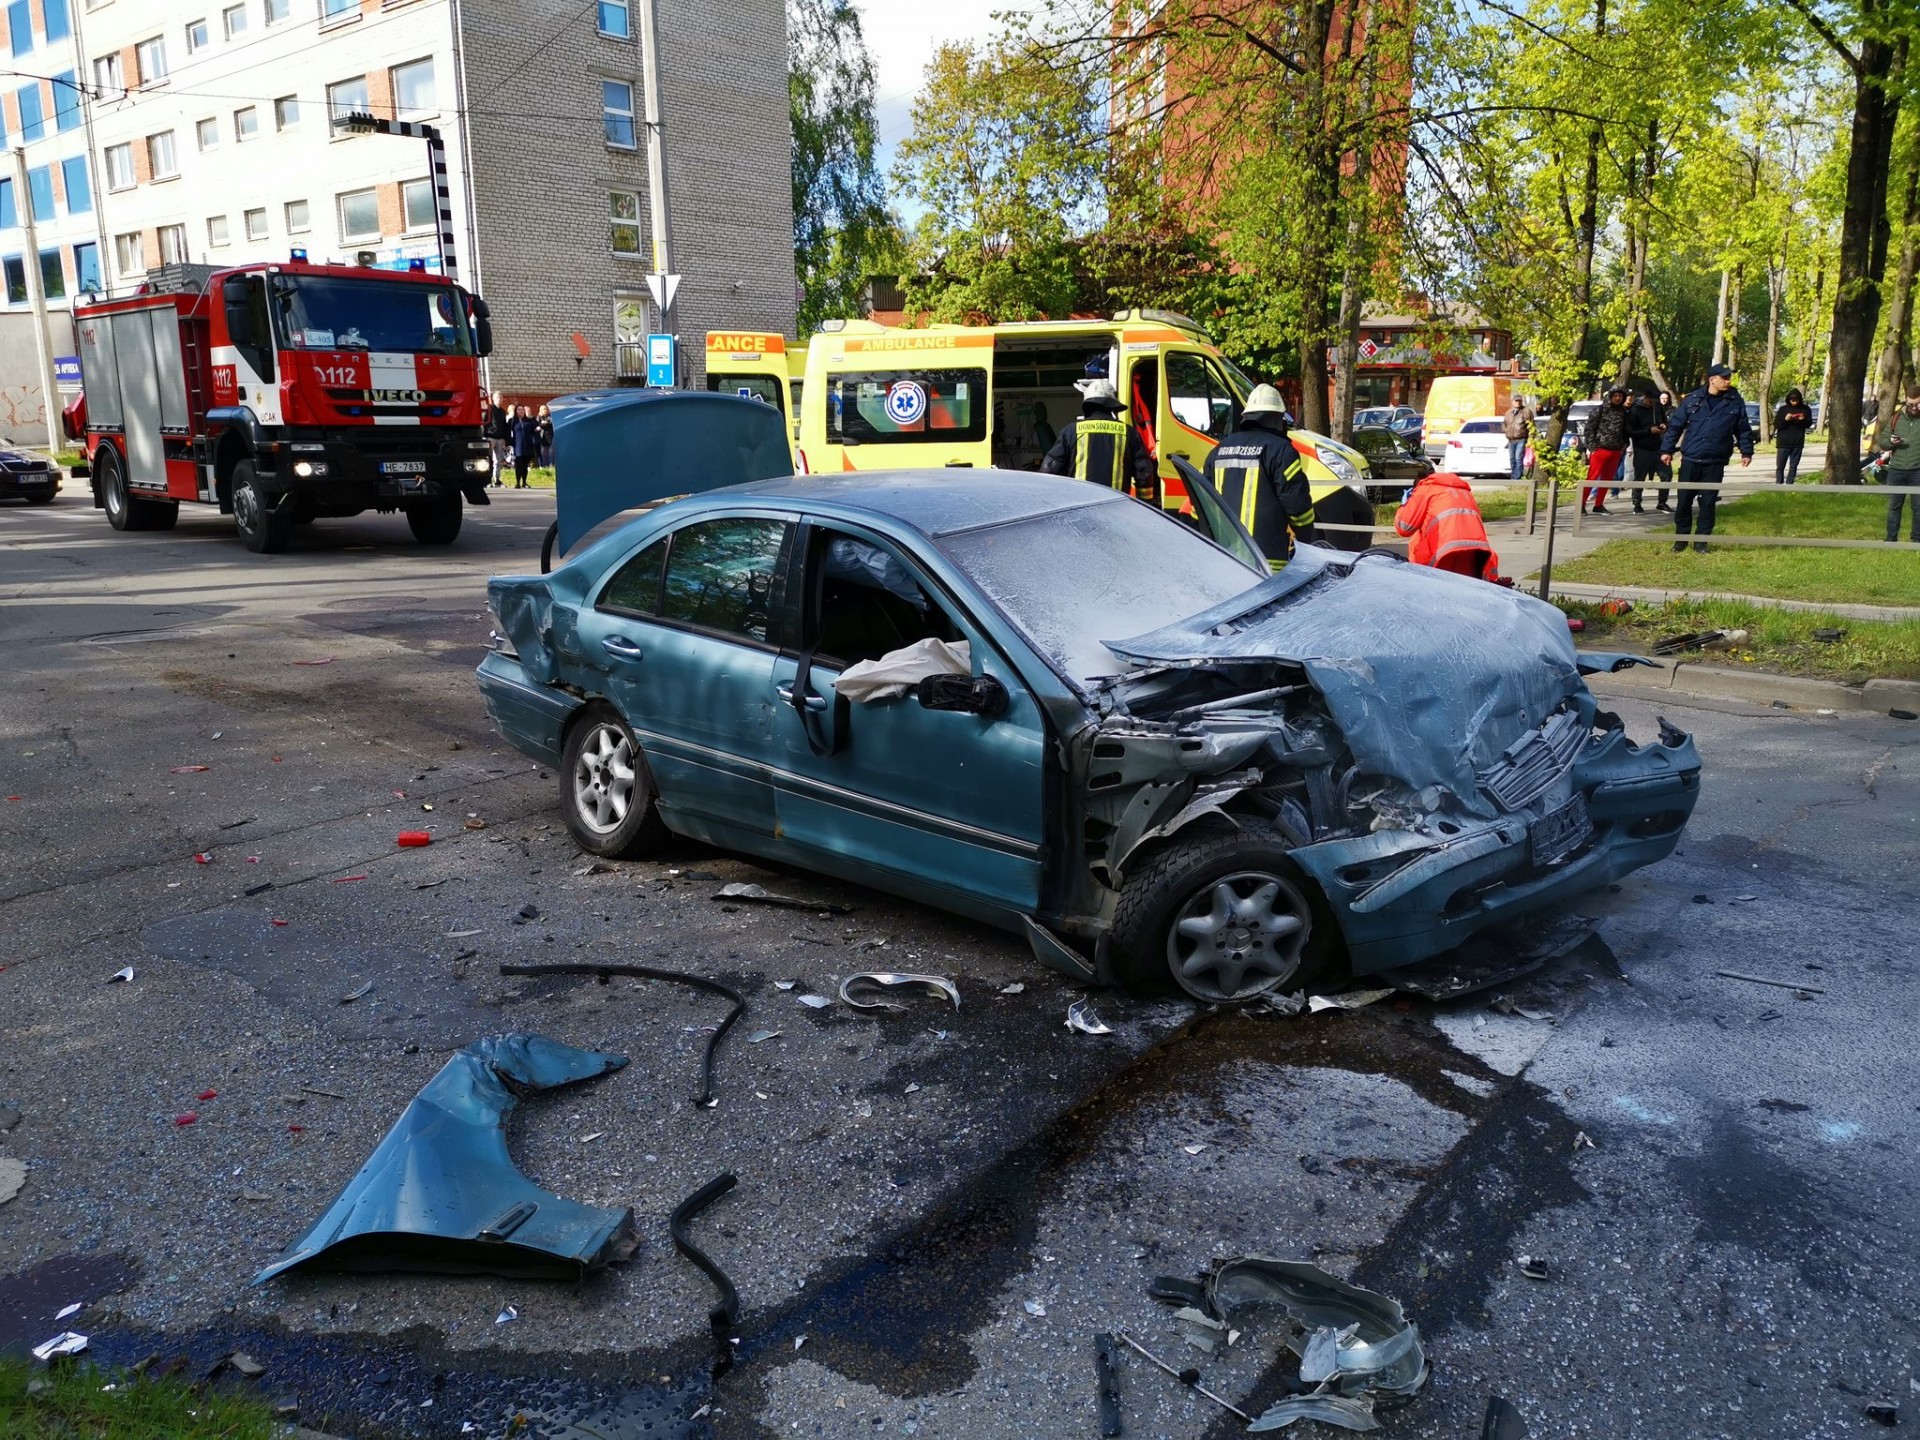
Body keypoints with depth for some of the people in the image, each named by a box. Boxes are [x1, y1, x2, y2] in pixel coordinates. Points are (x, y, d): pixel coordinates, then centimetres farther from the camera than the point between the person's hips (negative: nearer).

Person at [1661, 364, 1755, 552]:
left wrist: (1746, 452, 6)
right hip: (1690, 460, 0)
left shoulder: (1735, 401, 2)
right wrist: (1667, 449, 1)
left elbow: (1743, 429, 9)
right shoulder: (1693, 399, 0)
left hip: (1715, 463, 0)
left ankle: (1701, 540, 13)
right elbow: (1675, 425, 4)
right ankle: (1681, 538, 17)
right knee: (1684, 500, 4)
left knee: (1708, 503, 4)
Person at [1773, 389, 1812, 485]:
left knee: (1793, 466, 3)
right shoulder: (1783, 409, -1)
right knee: (1780, 466, 0)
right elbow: (1776, 424, -2)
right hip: (1783, 443, -1)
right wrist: (1785, 419, -20)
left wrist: (1803, 420, -15)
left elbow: (1809, 424, 6)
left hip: (1797, 443, 1)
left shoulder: (1805, 409, 3)